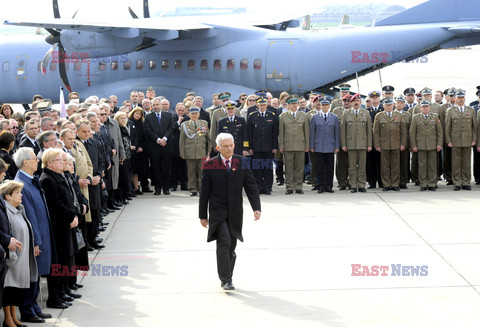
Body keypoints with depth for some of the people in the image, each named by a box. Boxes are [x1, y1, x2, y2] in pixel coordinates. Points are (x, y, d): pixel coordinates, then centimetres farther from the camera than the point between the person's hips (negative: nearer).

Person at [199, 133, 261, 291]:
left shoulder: (241, 162, 5)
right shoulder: (210, 165, -3)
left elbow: (251, 186, 4)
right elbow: (204, 192, 1)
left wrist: (256, 207, -7)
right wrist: (203, 215, 1)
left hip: (235, 212, 3)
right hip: (217, 211, -3)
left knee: (231, 246, 9)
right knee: (224, 244, -15)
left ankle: (227, 277, 24)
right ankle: (226, 280, -12)